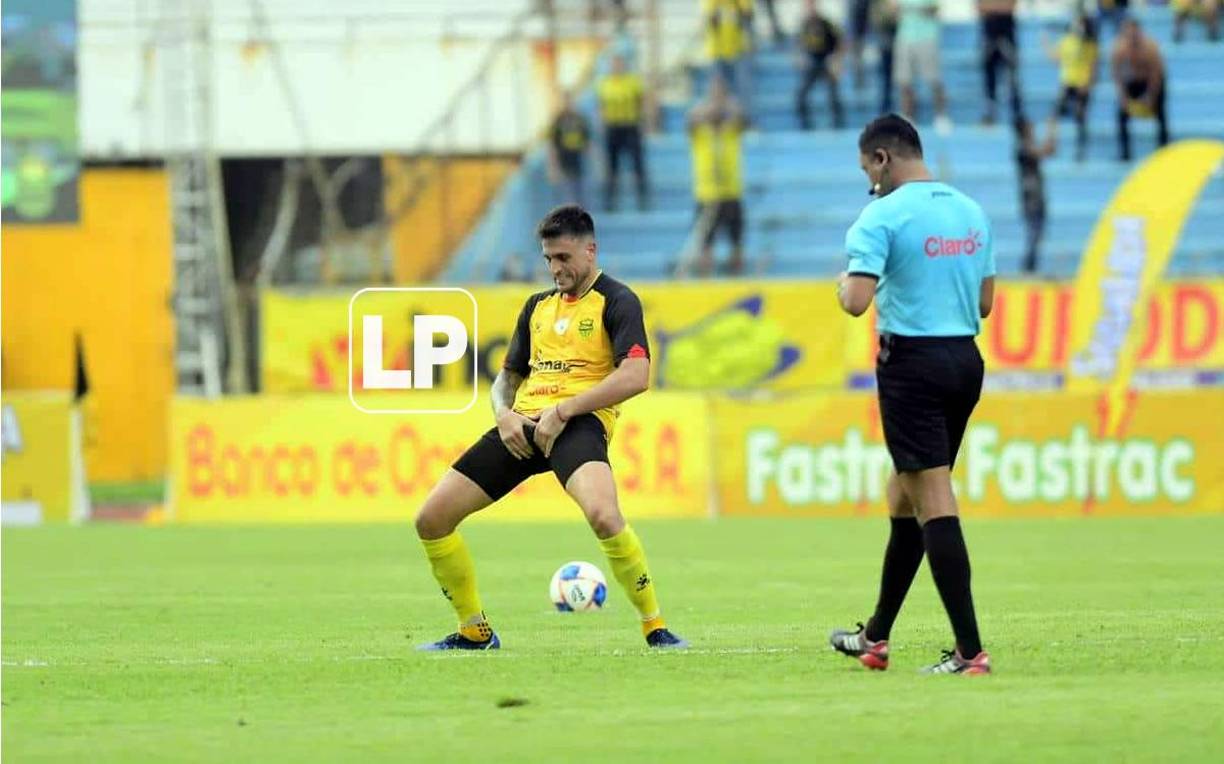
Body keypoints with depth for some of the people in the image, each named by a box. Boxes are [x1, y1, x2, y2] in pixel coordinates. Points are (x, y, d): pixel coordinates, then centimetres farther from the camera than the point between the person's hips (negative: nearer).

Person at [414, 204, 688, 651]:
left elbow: (635, 376, -13)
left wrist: (563, 411, -17)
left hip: (578, 424, -7)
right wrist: (504, 415, 4)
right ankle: (475, 632, 14)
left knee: (603, 514, -37)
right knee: (432, 518, -1)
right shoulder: (538, 306, 22)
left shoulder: (616, 301, 1)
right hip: (523, 428, 7)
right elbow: (508, 376, 28)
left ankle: (655, 628, -21)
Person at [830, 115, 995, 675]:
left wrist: (844, 284, 2)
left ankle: (970, 651, -14)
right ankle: (875, 638, 29)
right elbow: (984, 302, 17)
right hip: (966, 360, 7)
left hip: (912, 363, -7)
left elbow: (856, 302, -20)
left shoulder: (883, 216, -12)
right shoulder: (972, 212, 11)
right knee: (903, 495, 19)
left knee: (933, 503, -8)